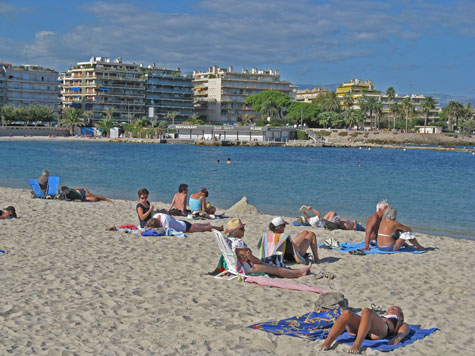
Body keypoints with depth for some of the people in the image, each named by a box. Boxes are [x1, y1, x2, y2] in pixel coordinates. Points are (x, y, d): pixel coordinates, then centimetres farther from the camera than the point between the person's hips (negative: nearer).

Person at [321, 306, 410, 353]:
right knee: (347, 313, -30)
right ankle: (327, 342, -45)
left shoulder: (403, 325, 35)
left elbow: (403, 332, 11)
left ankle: (357, 344, -51)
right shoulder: (381, 318, 47)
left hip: (378, 332, -4)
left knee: (366, 311, -36)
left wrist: (398, 338, -14)